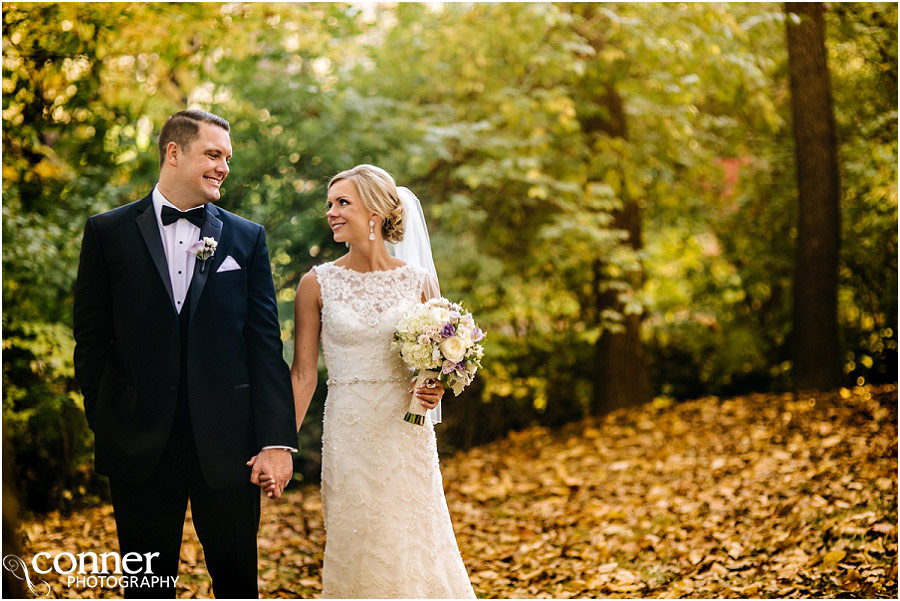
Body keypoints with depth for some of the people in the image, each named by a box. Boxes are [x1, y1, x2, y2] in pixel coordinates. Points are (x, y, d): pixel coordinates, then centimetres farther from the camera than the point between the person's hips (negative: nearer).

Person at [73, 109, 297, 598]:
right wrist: (106, 424, 0)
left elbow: (265, 345, 0)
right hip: (139, 447, 0)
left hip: (227, 447, 1)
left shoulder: (247, 238, 5)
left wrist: (276, 441, -7)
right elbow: (91, 339, 4)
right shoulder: (109, 232, 3)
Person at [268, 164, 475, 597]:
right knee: (357, 556, 3)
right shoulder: (317, 283, 0)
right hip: (349, 436, 0)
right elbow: (303, 374, 1)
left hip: (408, 436, 1)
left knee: (415, 554, 2)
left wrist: (435, 391, -9)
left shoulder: (420, 281, 3)